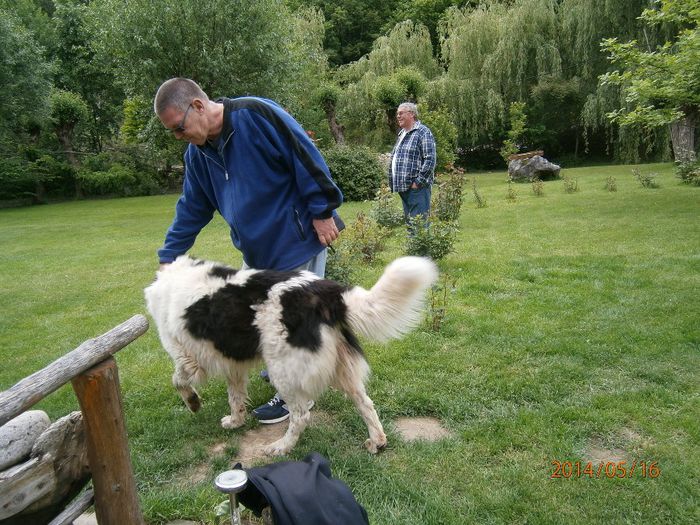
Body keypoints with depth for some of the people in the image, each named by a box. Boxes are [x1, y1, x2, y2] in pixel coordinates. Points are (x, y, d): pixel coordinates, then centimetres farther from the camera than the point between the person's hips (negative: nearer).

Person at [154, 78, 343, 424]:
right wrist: (168, 257, 12)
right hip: (257, 251, 8)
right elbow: (192, 208, 12)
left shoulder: (256, 114, -19)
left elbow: (307, 159, -19)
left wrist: (322, 211, -18)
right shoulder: (197, 153, 5)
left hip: (299, 240, -8)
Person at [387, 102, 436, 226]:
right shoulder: (402, 134, 20)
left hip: (417, 188, -9)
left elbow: (430, 160, -16)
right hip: (404, 188, 9)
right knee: (409, 222, 14)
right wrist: (392, 182, 17)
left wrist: (418, 182, -18)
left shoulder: (423, 132, -8)